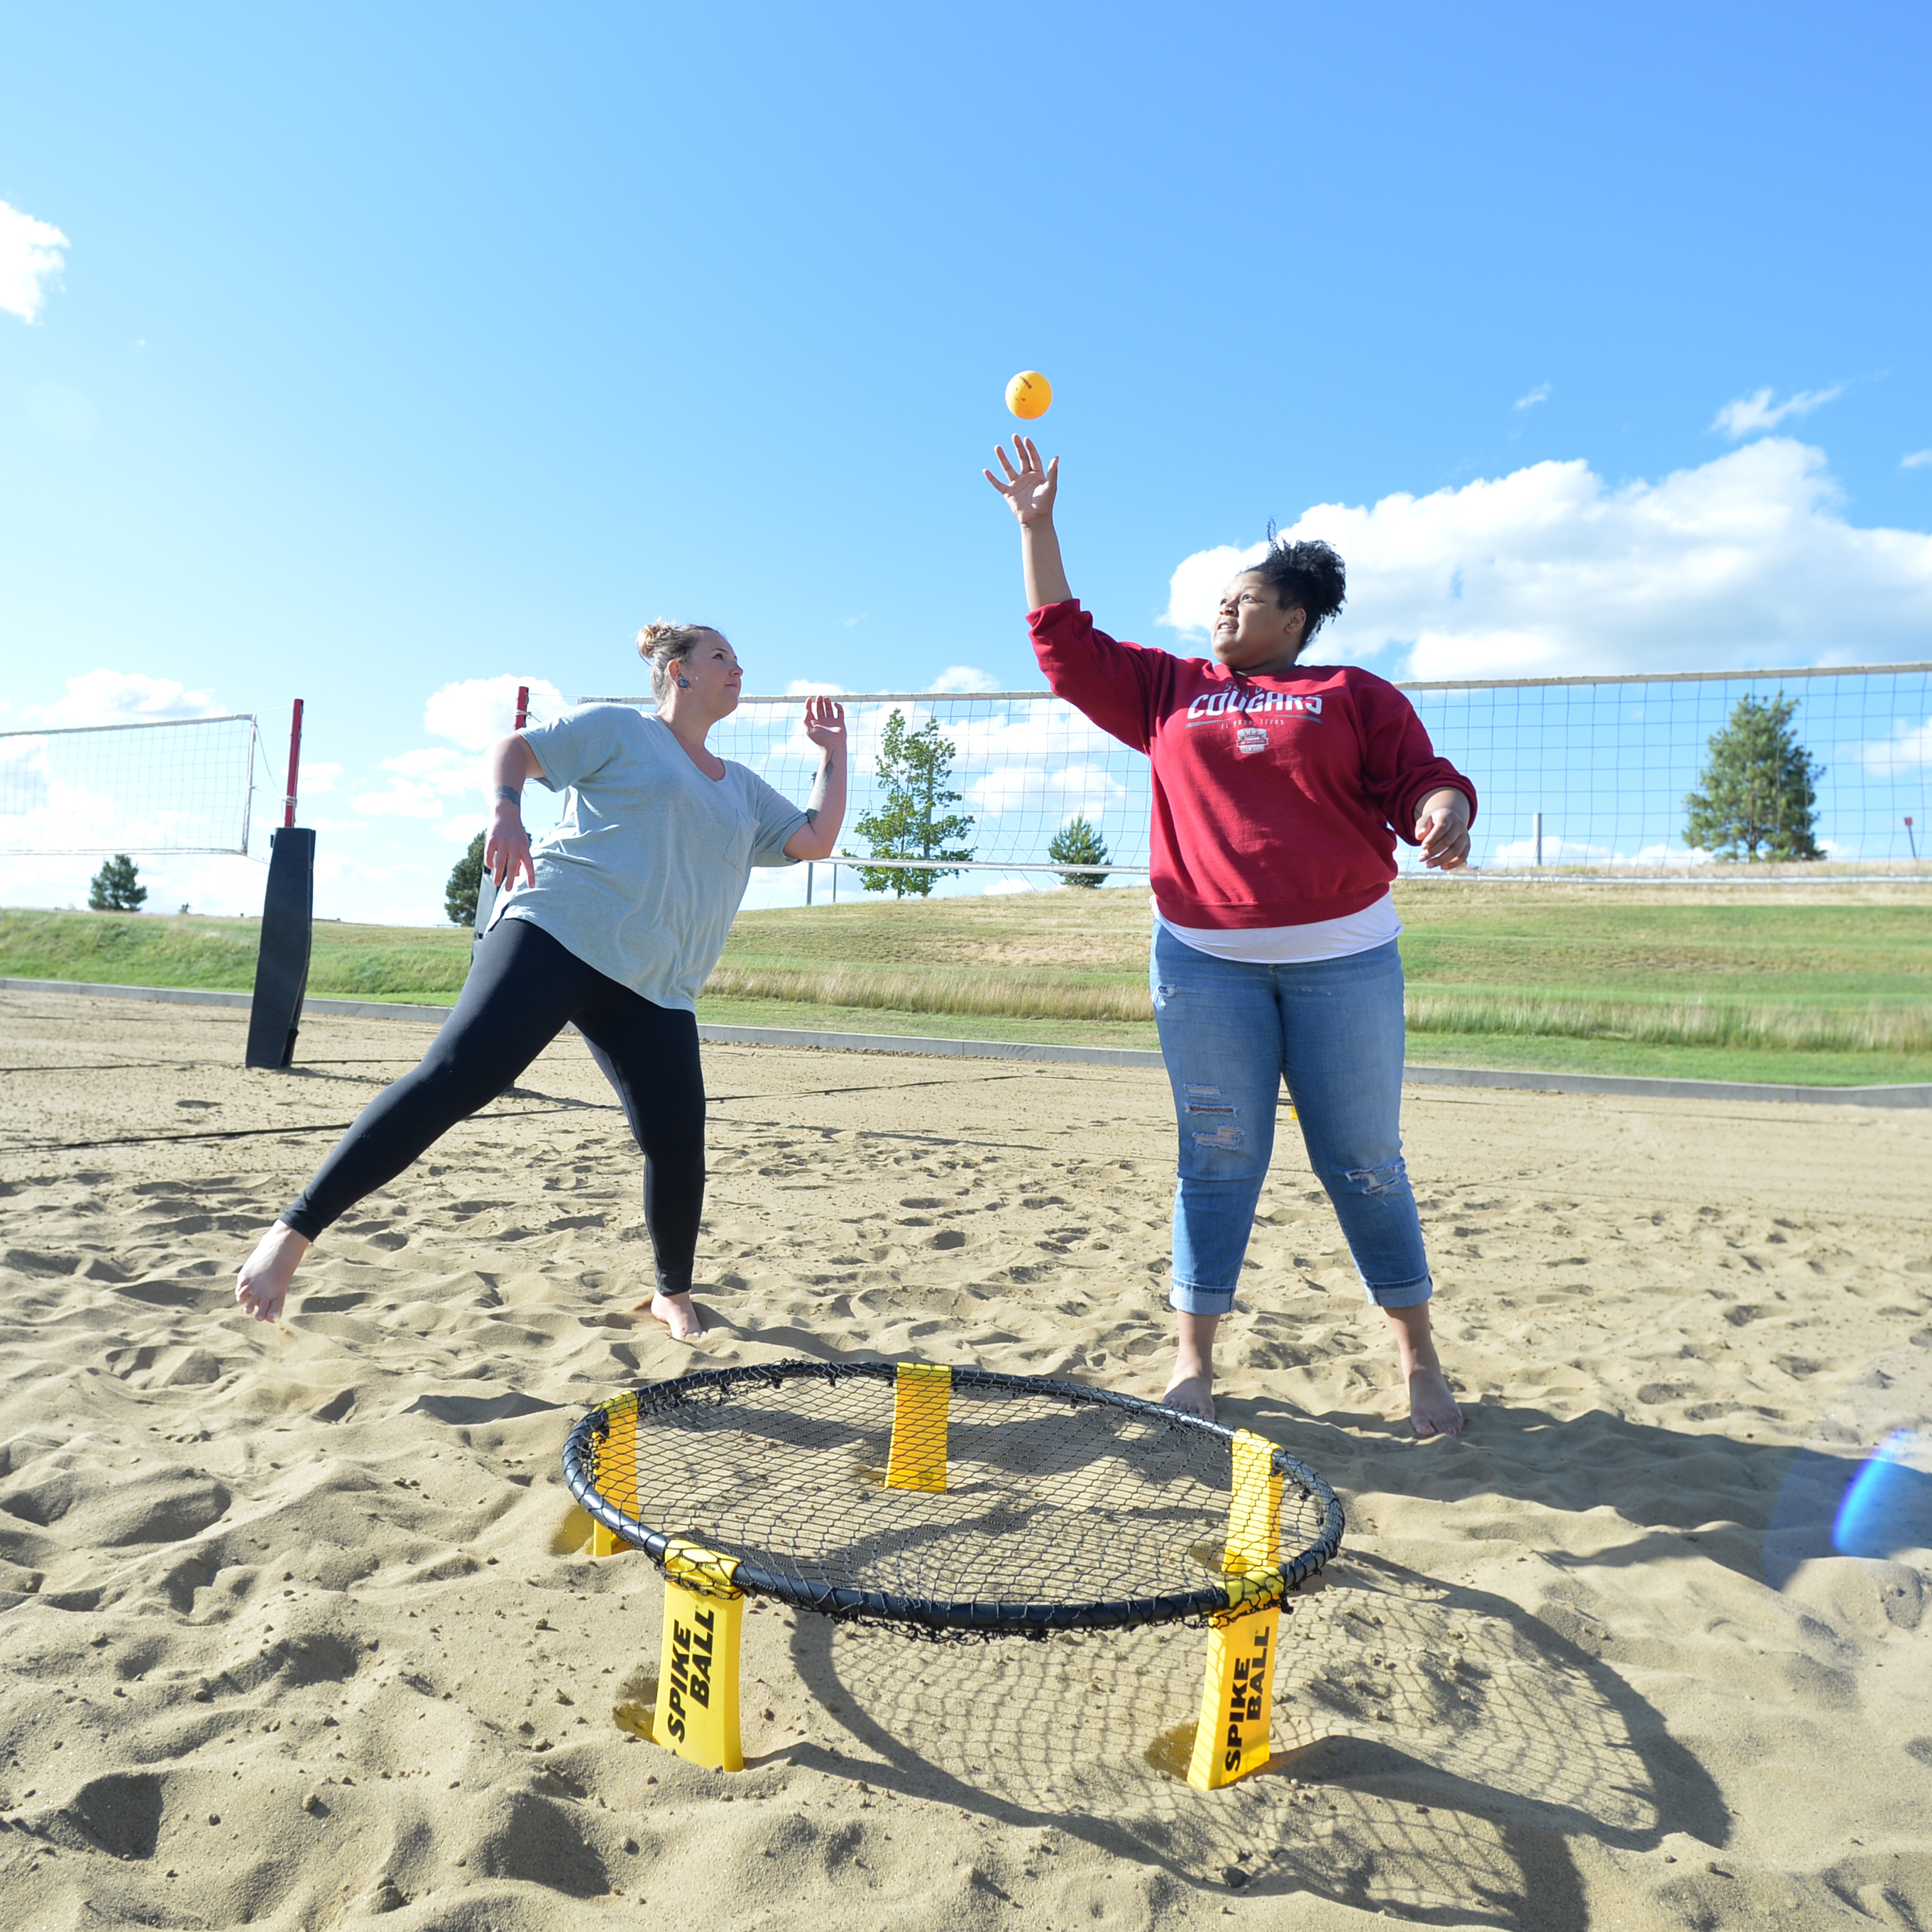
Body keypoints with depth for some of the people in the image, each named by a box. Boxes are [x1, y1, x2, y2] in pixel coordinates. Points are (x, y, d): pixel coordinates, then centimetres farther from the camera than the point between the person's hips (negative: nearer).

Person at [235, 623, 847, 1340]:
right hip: (557, 932, -4)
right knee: (455, 1076, -20)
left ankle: (673, 1295, 18)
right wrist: (505, 812, -14)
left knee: (678, 1144, -6)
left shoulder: (744, 789, 25)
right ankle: (294, 1232, -12)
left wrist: (834, 751, 22)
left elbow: (816, 840, 22)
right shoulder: (618, 729, 10)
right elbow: (513, 748, 7)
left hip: (656, 987, 5)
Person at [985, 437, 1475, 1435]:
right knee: (1218, 1160, 4)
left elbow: (1424, 780, 2)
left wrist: (1444, 813, -21)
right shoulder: (1169, 691, 15)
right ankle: (1193, 1359, 14)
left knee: (1363, 1161, 6)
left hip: (1344, 959, -1)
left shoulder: (1355, 696, 9)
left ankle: (1418, 1356, 21)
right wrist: (1036, 524, 16)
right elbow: (1065, 643, 16)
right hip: (1206, 963, 2)